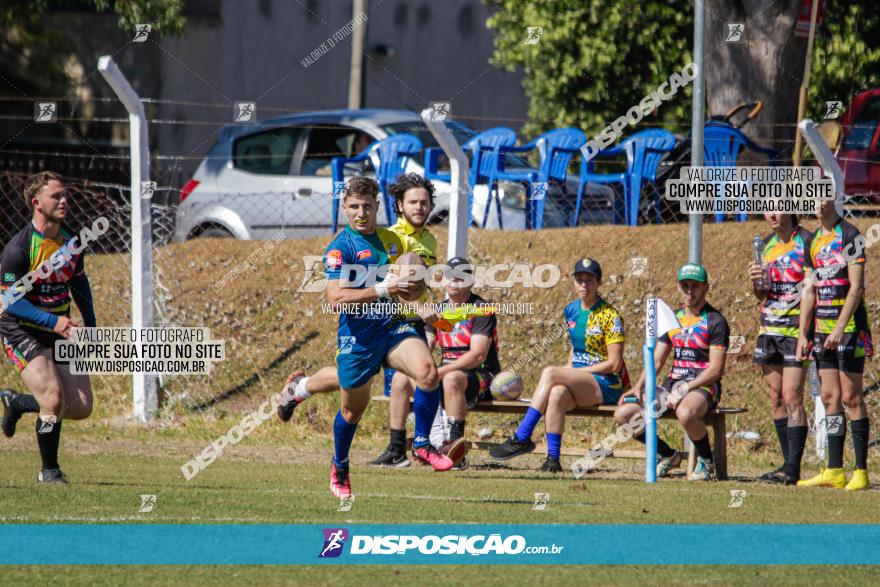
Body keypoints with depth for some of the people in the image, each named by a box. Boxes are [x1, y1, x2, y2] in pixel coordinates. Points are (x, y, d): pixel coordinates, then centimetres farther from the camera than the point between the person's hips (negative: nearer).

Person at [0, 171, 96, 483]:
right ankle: (49, 470, 1)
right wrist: (53, 321, -29)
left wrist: (91, 326, 13)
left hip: (60, 331, 7)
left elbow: (79, 282, 19)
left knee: (81, 407, 2)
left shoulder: (71, 242, 3)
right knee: (54, 399, -20)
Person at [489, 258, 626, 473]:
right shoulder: (571, 310, 14)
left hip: (607, 385, -5)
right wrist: (567, 373, 5)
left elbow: (614, 364, -10)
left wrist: (575, 372, -12)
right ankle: (553, 459, -39)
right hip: (580, 385, 5)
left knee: (550, 373, -28)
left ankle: (521, 438, -28)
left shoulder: (609, 315, -7)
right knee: (556, 393, -32)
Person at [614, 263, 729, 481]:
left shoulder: (715, 321, -5)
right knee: (623, 415, -10)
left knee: (685, 412, -42)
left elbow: (716, 369, -11)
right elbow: (657, 360, 15)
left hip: (703, 387, -7)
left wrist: (685, 389, -21)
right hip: (673, 383, 7)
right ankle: (668, 455, 10)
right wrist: (638, 387, -2)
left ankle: (706, 462, -13)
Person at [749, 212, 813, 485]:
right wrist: (756, 281, 0)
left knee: (792, 397, -12)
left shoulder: (807, 242, -6)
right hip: (770, 329, 7)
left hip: (796, 329, -7)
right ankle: (788, 464, 11)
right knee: (776, 398, 6)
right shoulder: (766, 244, 14)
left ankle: (793, 467, -14)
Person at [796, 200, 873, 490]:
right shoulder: (813, 241, 15)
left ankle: (861, 472, -6)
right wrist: (802, 334, 11)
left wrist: (840, 328, -20)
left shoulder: (850, 235, -8)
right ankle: (834, 471, 8)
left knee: (851, 397, -7)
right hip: (822, 327, 7)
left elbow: (856, 287, -14)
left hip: (849, 326, -7)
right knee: (830, 397, 6)